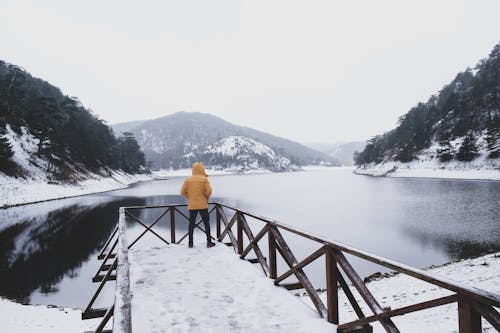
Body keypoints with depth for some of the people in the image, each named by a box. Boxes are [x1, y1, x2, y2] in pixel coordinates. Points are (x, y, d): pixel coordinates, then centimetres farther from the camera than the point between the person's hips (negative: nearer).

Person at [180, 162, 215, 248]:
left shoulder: (187, 180, 0)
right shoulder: (204, 179, -8)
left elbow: (182, 192, -1)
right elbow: (209, 191, -14)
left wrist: (189, 197, 11)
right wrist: (206, 198, 4)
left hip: (192, 205, 3)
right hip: (203, 205, -2)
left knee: (191, 223, 12)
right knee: (206, 223, 7)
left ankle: (190, 243, 15)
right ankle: (209, 242, 8)